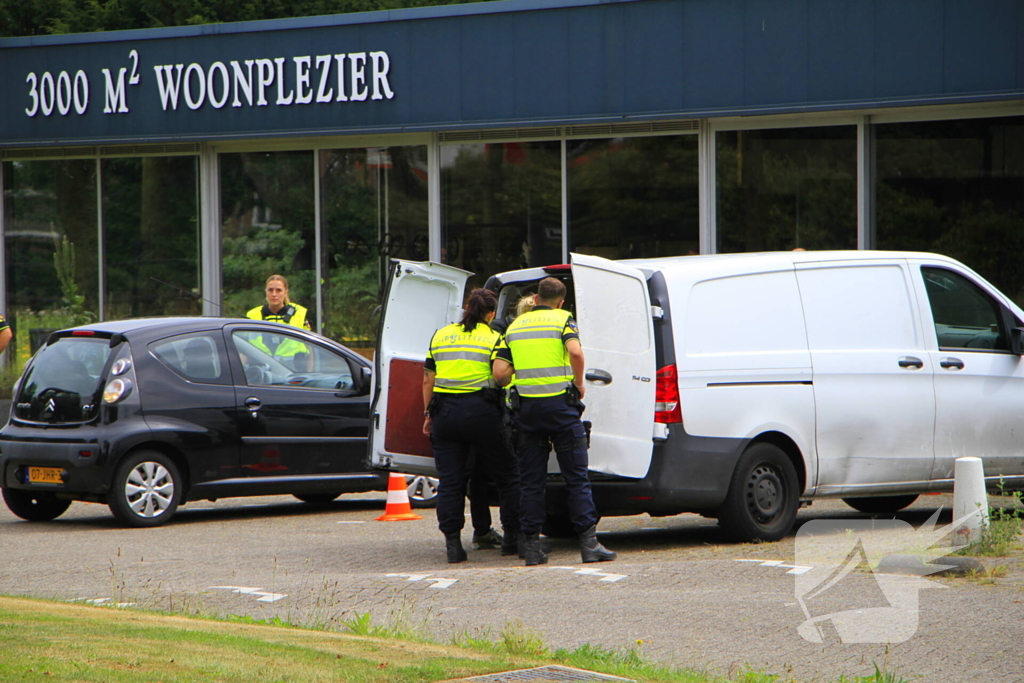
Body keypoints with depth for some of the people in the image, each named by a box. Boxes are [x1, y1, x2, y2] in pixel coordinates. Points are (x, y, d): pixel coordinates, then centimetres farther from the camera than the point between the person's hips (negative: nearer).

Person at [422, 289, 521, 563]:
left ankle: (452, 541, -1)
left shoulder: (440, 336, 14)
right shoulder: (493, 338, 1)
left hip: (445, 411, 3)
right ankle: (512, 537, 10)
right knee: (507, 476, 9)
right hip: (481, 411, -3)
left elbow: (428, 379, 15)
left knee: (449, 481, 5)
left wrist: (428, 413, 21)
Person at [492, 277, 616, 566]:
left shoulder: (515, 326, 12)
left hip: (527, 407, 3)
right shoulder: (563, 319, 1)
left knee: (531, 481, 8)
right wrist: (579, 384, -5)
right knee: (577, 479, 1)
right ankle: (588, 542, -4)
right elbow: (575, 351, -20)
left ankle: (531, 545, 6)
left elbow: (499, 373, 3)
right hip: (560, 404, -3)